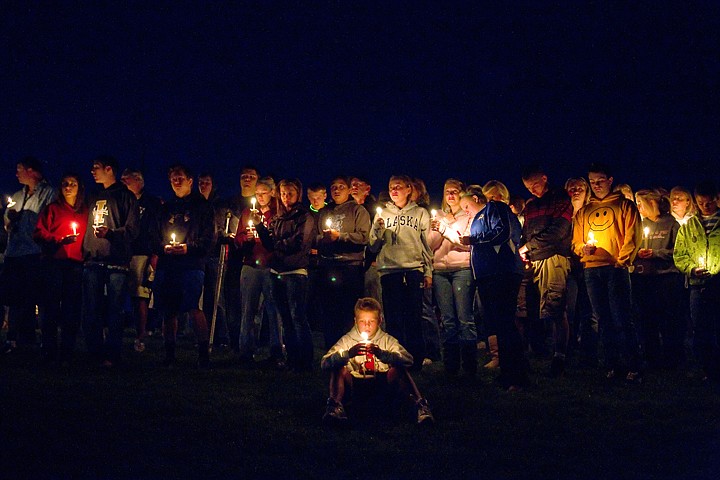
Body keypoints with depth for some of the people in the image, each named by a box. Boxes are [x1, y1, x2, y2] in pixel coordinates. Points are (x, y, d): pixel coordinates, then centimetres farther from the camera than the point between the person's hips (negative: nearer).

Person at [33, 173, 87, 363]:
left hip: (76, 264, 2)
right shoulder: (52, 209, 10)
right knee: (51, 306, -4)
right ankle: (49, 352, 0)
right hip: (54, 263, -2)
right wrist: (60, 240, -11)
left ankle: (67, 353, 3)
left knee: (72, 308, -1)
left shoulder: (85, 211, 17)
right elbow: (39, 233, 2)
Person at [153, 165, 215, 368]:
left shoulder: (201, 206, 7)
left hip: (192, 265, -5)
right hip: (167, 266, 5)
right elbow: (156, 238, 18)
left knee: (194, 308, -16)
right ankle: (169, 355, 14)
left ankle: (203, 353, -13)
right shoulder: (167, 208, 20)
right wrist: (164, 248, -3)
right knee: (169, 311, 6)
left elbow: (209, 238, -1)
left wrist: (189, 248, -15)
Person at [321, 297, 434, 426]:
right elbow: (325, 363, -10)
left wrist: (382, 354, -29)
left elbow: (408, 360, -12)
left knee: (396, 369, -24)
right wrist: (348, 353, -28)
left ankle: (419, 404, -33)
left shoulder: (387, 340, 7)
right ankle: (335, 406, -40)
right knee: (340, 369, -21)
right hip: (356, 388, 1)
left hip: (381, 387, 0)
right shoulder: (347, 340, 7)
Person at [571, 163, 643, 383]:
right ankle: (613, 365, 9)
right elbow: (575, 242, 18)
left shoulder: (624, 206, 7)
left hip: (616, 268, -5)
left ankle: (634, 367, -11)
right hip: (591, 269, 5)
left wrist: (623, 261, -12)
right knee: (604, 321, 6)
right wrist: (583, 248, -4)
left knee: (622, 319, -11)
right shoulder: (583, 212, 19)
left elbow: (632, 237, -1)